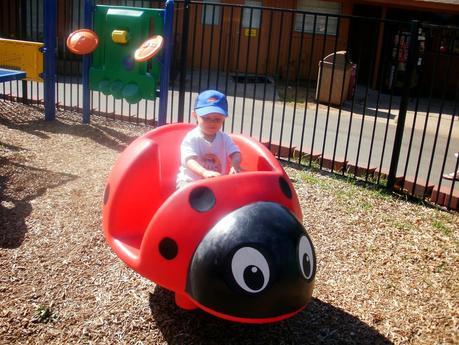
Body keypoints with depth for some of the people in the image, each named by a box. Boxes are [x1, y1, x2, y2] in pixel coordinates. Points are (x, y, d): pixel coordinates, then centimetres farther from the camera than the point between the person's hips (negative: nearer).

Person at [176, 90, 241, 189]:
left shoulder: (224, 138, 2)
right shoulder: (191, 138, -14)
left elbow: (235, 153, -11)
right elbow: (190, 161, -29)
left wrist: (235, 166, -37)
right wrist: (205, 172, -50)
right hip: (190, 182, -4)